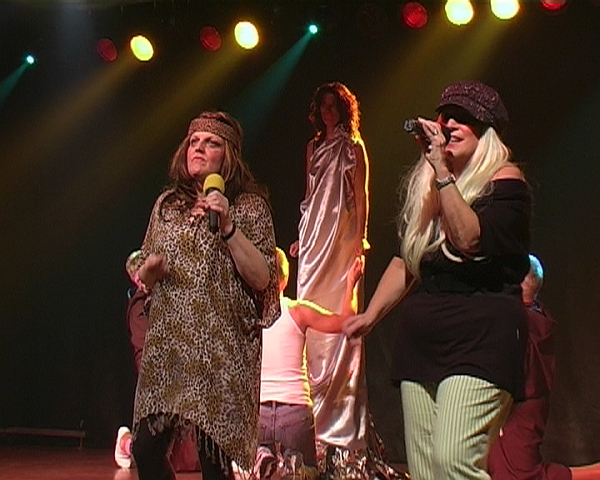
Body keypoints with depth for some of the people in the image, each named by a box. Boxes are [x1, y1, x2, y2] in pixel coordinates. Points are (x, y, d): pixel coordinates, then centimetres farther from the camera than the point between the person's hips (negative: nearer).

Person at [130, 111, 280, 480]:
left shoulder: (249, 206, 1)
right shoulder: (167, 204, 14)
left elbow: (262, 279, -8)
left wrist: (228, 228, -16)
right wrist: (148, 270, -1)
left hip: (221, 349, -4)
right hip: (166, 343, 4)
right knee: (146, 450, -3)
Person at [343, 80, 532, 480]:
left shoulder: (504, 180, -3)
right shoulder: (424, 184, 17)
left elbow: (469, 239, -20)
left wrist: (443, 172, -18)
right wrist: (370, 315, 14)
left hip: (480, 338, -7)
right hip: (421, 338, 7)